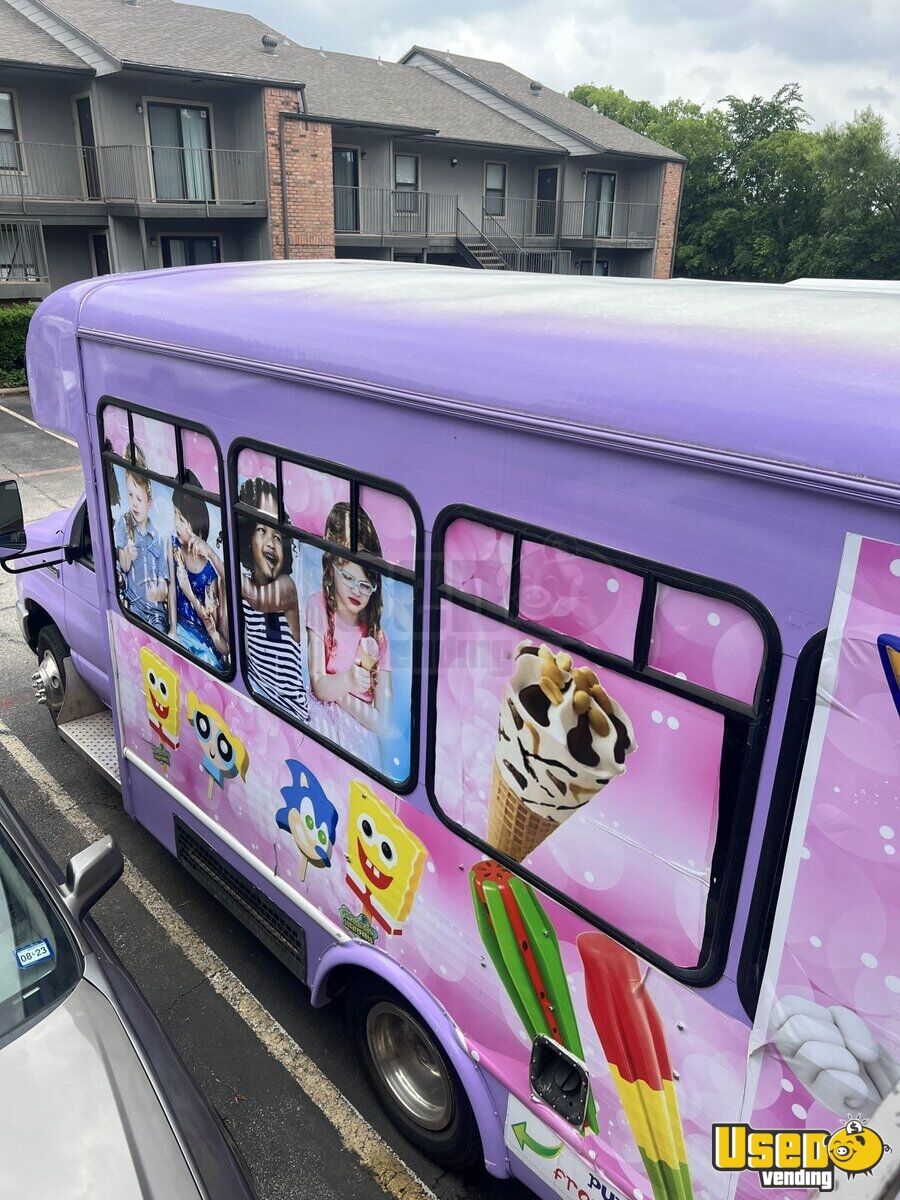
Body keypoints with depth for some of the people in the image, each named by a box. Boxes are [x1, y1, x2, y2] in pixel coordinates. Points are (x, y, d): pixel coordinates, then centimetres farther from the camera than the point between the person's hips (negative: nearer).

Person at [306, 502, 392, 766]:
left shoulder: (378, 638, -2)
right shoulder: (318, 606, -1)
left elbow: (382, 722, -4)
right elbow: (318, 685, -8)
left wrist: (335, 692, -10)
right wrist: (346, 681, -29)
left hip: (360, 735, -1)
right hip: (322, 723, 1)